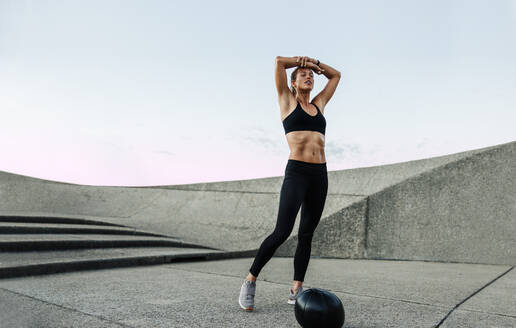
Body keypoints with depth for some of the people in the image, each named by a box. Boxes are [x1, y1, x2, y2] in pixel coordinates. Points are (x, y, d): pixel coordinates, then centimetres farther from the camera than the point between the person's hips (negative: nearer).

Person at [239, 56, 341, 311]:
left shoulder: (319, 104, 21)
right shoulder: (287, 101, 8)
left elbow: (336, 75, 31)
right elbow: (279, 61, 3)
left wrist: (314, 62, 23)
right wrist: (300, 60, 18)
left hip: (320, 175, 6)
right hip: (296, 172, -5)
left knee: (306, 235, 5)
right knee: (282, 232, -15)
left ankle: (296, 290, 11)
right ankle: (250, 281, 0)